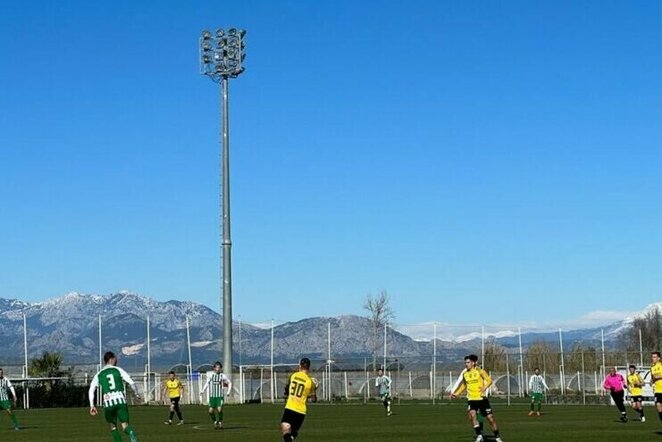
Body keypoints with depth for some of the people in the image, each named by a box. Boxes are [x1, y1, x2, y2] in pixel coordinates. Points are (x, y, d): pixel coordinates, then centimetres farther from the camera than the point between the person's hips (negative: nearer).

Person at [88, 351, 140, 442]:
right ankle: (131, 433, -35)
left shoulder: (99, 374, 15)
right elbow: (131, 383, 2)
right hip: (121, 400, -1)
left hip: (108, 402, 1)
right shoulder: (118, 370, 10)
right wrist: (137, 394, 16)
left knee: (113, 426, 20)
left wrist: (92, 406, 9)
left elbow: (91, 390, 7)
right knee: (125, 425, -1)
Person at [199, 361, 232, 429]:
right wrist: (203, 390, 8)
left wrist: (228, 392, 2)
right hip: (212, 396, 2)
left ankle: (220, 422, 8)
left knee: (219, 409, -16)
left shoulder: (222, 376, -2)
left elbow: (230, 383, 10)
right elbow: (207, 383, 16)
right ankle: (215, 422, 20)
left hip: (220, 396, -2)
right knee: (211, 411, -6)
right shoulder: (210, 375, 0)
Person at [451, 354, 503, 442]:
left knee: (490, 418, -1)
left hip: (482, 398, -2)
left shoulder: (480, 371, -4)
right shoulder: (465, 373, 7)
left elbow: (489, 380, -10)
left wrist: (484, 387, -28)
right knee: (472, 415, -24)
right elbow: (464, 385, 21)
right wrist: (456, 394, 11)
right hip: (471, 399, 2)